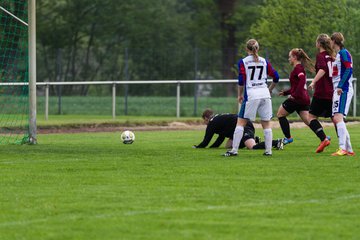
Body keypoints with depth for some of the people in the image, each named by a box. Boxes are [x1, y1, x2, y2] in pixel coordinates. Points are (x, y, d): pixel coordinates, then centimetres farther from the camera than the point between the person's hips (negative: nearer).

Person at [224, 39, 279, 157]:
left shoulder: (243, 62, 1)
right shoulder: (264, 61, 10)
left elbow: (241, 81, -6)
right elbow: (275, 77, 11)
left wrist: (240, 95, 7)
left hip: (251, 95, -3)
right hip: (265, 94, 3)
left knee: (241, 122, 1)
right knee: (266, 124, 8)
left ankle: (234, 149, -5)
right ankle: (268, 150, 6)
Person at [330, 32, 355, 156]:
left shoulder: (344, 53, -8)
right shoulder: (338, 54, 21)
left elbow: (349, 70, -18)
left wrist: (341, 86, -25)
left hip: (343, 90, -10)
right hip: (337, 90, 10)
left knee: (338, 118, -21)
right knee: (336, 120, 9)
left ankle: (343, 148, -30)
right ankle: (349, 149, 12)